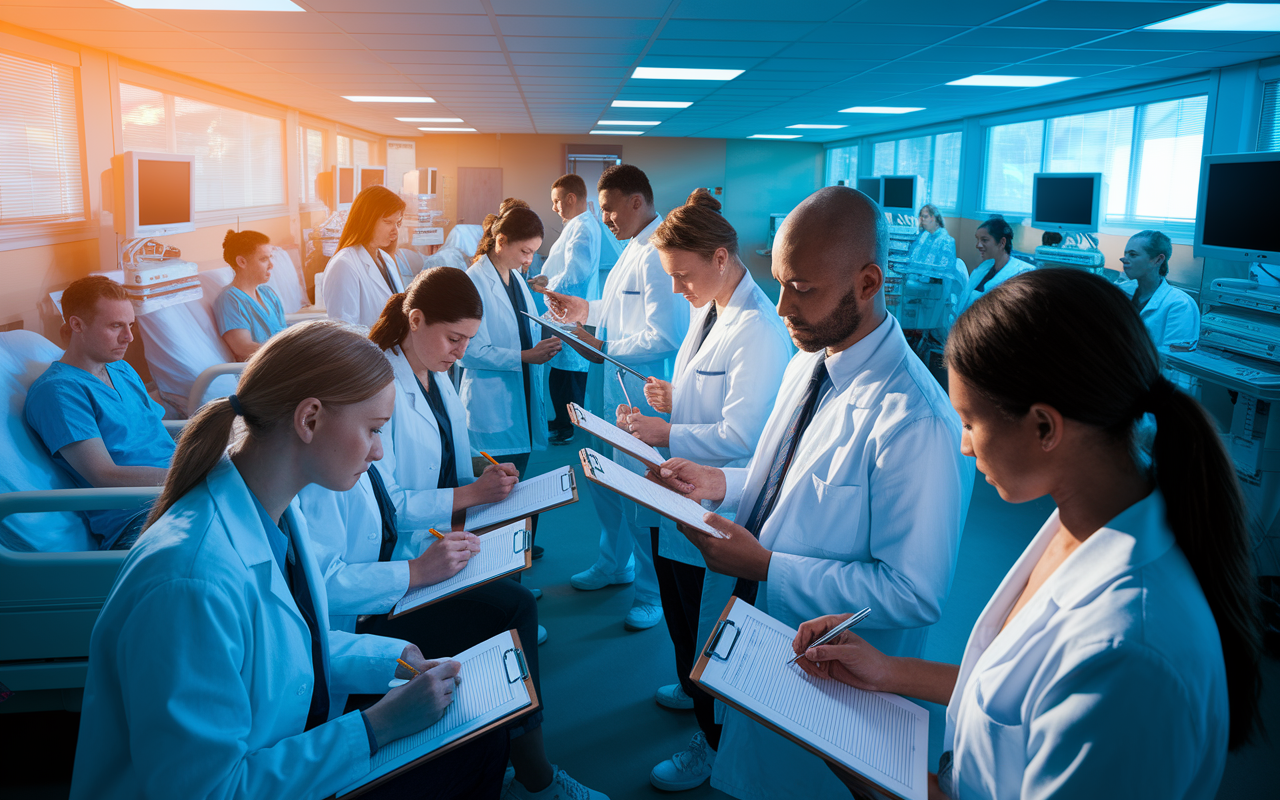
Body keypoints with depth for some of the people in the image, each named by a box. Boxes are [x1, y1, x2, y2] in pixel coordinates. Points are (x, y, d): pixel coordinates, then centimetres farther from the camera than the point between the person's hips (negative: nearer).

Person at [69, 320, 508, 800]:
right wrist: (377, 726, -25)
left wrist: (394, 659, -2)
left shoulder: (278, 511, -5)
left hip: (294, 755, 8)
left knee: (481, 743, 5)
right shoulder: (191, 581, -34)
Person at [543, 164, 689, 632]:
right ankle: (614, 563, 44)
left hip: (645, 399, -11)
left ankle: (653, 594, 21)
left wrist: (604, 348, -19)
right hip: (615, 389, 11)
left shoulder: (658, 255, -22)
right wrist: (586, 311, 11)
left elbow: (665, 337, -28)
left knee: (642, 501, 2)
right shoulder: (635, 247, 12)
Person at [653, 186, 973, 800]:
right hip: (759, 628, 8)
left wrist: (765, 567, -26)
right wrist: (722, 484, -6)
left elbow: (914, 594, -27)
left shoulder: (917, 423, -30)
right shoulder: (807, 363, -1)